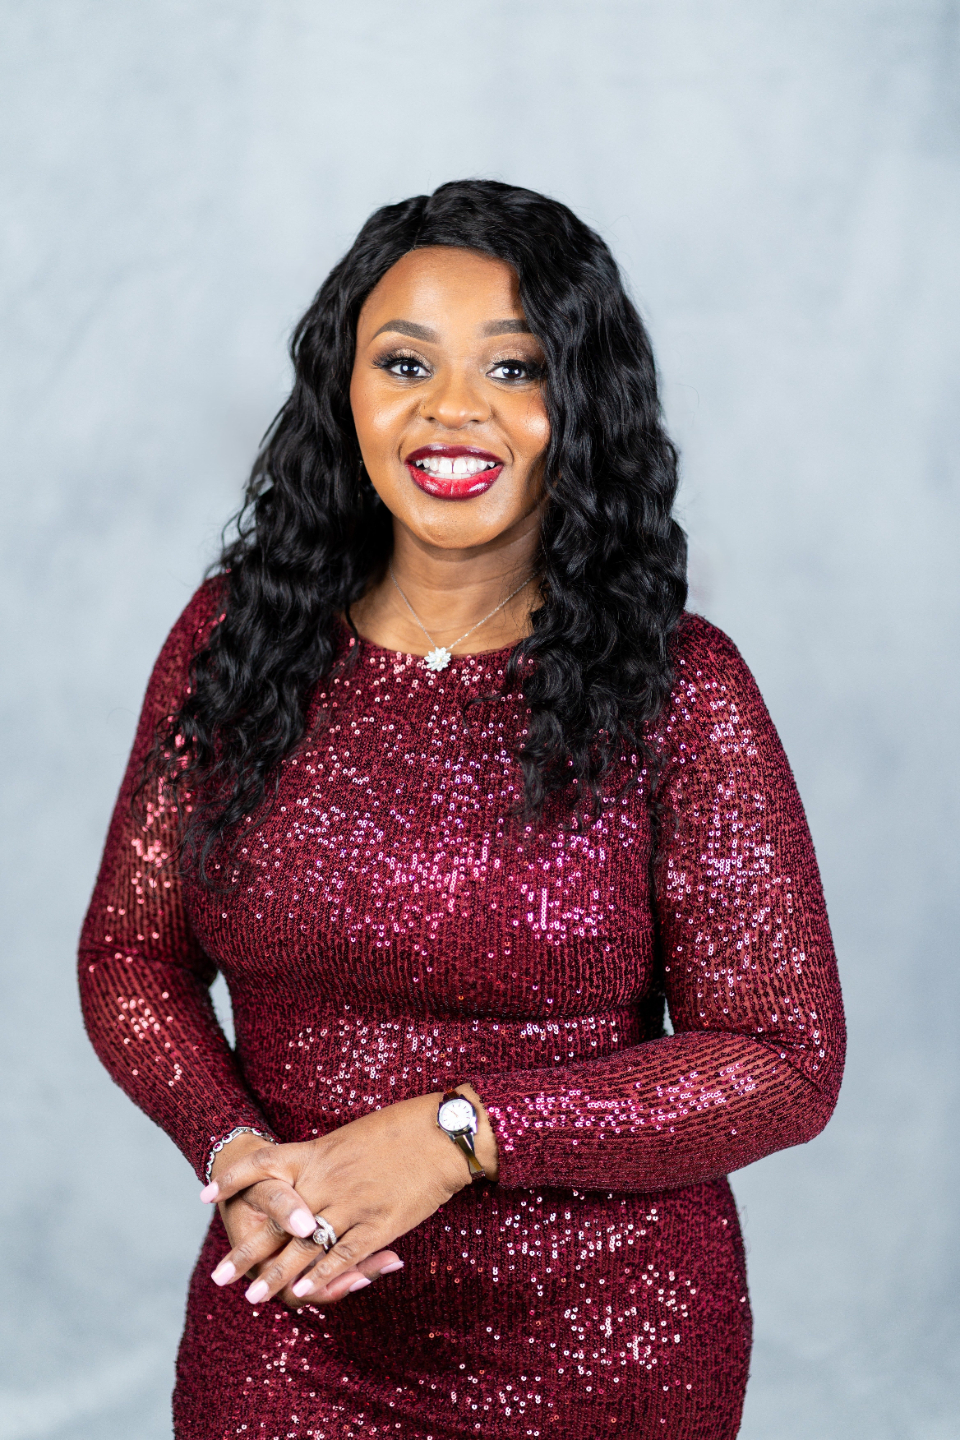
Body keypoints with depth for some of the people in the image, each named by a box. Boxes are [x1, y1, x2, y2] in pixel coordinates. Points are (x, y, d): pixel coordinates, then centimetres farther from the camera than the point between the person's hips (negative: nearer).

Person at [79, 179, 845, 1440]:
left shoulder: (679, 686, -10)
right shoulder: (236, 640, -2)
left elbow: (786, 1061, -10)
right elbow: (130, 956, 4)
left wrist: (457, 1131, -19)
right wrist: (232, 1147, -15)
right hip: (286, 1330, 2)